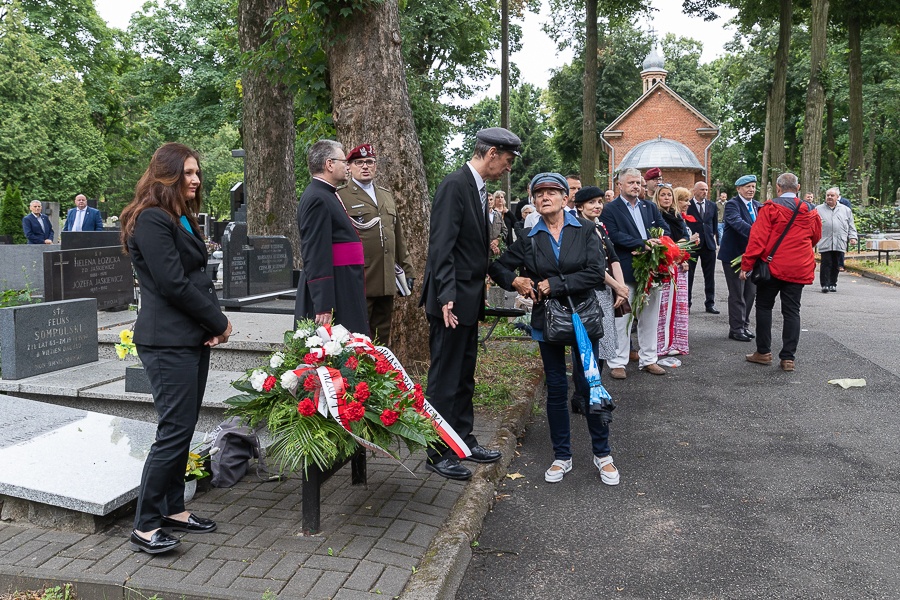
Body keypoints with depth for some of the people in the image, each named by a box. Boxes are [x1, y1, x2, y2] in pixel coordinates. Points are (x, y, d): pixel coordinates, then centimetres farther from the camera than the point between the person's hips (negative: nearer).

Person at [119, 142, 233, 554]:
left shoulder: (183, 220, 18)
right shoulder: (151, 220, -12)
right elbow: (173, 284, -18)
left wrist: (214, 323, -2)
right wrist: (219, 322, -9)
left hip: (194, 338, 9)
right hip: (167, 342, -9)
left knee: (183, 427, 13)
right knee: (175, 430, -7)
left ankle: (173, 510, 25)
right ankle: (145, 527, 4)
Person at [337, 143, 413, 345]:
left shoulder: (387, 196, 19)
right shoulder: (340, 197, -2)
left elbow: (398, 237, 22)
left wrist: (406, 270, 18)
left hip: (387, 283, 6)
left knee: (383, 340, 12)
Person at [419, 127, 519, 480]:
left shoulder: (478, 188, 14)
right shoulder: (455, 185, -15)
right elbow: (441, 246, -21)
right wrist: (446, 296, -26)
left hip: (469, 299, 10)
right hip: (453, 299, -9)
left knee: (464, 375, 17)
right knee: (445, 378, 0)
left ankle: (463, 440, 29)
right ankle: (438, 453, 10)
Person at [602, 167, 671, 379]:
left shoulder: (650, 207, 15)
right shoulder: (610, 209, -2)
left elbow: (665, 230, 9)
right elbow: (615, 235, -14)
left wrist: (650, 247, -10)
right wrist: (643, 244, -22)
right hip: (625, 271, -5)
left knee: (650, 317, 12)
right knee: (622, 318, 1)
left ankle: (648, 359, 23)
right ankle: (618, 363, 9)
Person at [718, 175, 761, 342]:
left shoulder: (757, 206, 11)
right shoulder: (732, 204, -12)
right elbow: (737, 222, -30)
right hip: (734, 255, -7)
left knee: (750, 292, 12)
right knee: (737, 294, -2)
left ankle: (744, 325, 24)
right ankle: (736, 329, 6)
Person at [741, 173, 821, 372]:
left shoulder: (771, 208, -9)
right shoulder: (810, 211, 5)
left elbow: (758, 238, -13)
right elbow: (815, 237, 19)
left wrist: (746, 265, -9)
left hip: (773, 265, -3)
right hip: (799, 269, 3)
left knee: (764, 307, 10)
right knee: (792, 311, 6)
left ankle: (763, 352, 13)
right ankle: (788, 357, 5)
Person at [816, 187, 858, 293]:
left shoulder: (846, 210, 15)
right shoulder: (818, 210, 9)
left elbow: (851, 226, 16)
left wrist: (852, 237, 5)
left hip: (840, 243, 2)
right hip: (825, 243, -2)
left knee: (836, 265, 6)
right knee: (826, 264, -6)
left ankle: (833, 284, 17)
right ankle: (825, 284, -1)